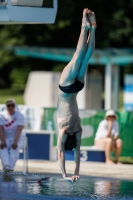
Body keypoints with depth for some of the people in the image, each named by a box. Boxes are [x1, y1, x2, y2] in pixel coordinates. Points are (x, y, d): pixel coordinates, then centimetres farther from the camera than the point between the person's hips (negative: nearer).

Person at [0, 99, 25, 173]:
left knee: (14, 148, -34)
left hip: (17, 137, -1)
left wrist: (15, 142, -31)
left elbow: (19, 131, -17)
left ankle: (11, 167, -49)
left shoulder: (20, 116, -5)